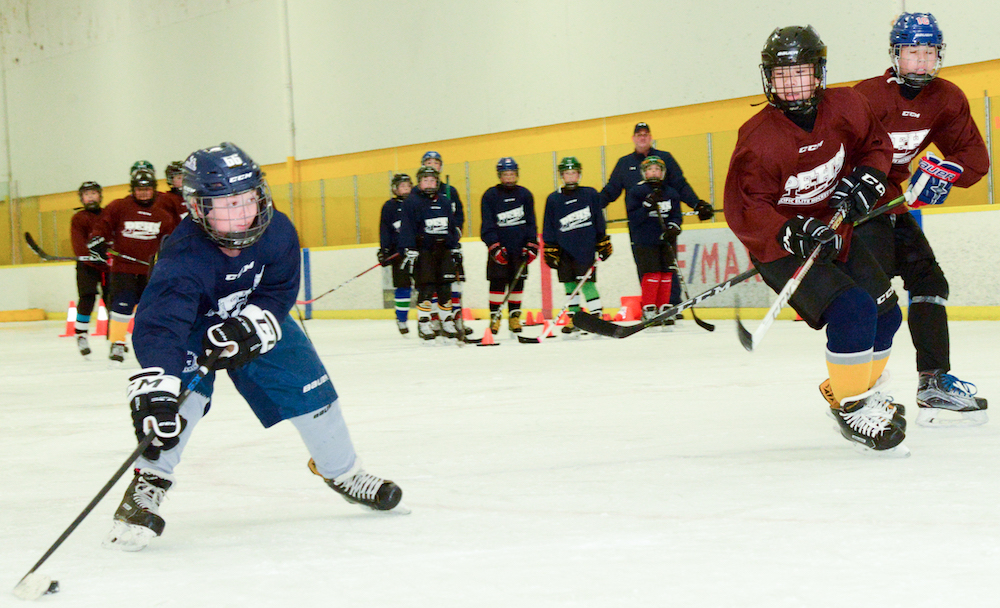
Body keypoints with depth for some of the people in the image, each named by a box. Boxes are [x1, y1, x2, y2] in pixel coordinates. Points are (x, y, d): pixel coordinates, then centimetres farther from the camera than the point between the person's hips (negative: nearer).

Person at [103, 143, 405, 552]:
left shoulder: (276, 232, -26)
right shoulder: (185, 258, -41)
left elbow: (280, 291, -13)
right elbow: (159, 324, -51)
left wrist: (250, 326, -33)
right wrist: (153, 390, -65)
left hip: (255, 322, 5)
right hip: (193, 326, -4)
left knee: (306, 385, 2)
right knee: (181, 393, -31)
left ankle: (341, 471, 26)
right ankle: (149, 482, -19)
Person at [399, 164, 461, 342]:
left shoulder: (444, 202, 14)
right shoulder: (412, 201, -4)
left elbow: (452, 227, 23)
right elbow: (407, 228, -8)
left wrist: (455, 248, 20)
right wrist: (409, 251, -14)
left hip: (444, 251, 5)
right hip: (423, 251, -5)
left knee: (445, 287, 4)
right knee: (426, 288, -9)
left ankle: (447, 322, 12)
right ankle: (423, 323, -2)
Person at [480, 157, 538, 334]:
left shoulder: (525, 194, 7)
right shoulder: (490, 196, -2)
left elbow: (530, 222, 10)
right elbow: (487, 225, -5)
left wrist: (531, 245, 1)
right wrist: (494, 246, -15)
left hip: (520, 247, 3)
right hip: (499, 247, -3)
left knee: (518, 281, 4)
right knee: (497, 281, -6)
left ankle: (514, 316, 13)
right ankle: (494, 316, 2)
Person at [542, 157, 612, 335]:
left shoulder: (591, 195, 3)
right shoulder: (553, 200, 5)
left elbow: (599, 221, 7)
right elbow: (549, 228, 8)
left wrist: (604, 244, 5)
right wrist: (550, 250, 4)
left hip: (586, 248, -3)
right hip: (564, 249, 3)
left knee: (586, 282, -11)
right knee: (569, 284, 6)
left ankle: (597, 315, -6)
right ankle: (574, 318, 15)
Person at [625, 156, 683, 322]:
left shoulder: (671, 193, 12)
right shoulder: (636, 192, 0)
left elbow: (676, 215, 10)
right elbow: (633, 218, -8)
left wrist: (673, 227, -10)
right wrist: (647, 206, -22)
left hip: (665, 240, 4)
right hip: (645, 241, -4)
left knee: (666, 275, 3)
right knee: (652, 274, -11)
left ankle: (664, 308, 13)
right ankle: (648, 310, -3)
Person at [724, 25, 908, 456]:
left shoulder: (845, 107, -10)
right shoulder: (758, 140, -26)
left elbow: (876, 145, 10)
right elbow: (743, 212, -25)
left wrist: (866, 180, -9)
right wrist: (794, 234, -37)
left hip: (833, 232, 7)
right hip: (779, 248, -7)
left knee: (885, 314, 13)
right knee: (852, 311, -25)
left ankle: (869, 390, 37)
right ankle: (851, 407, -10)